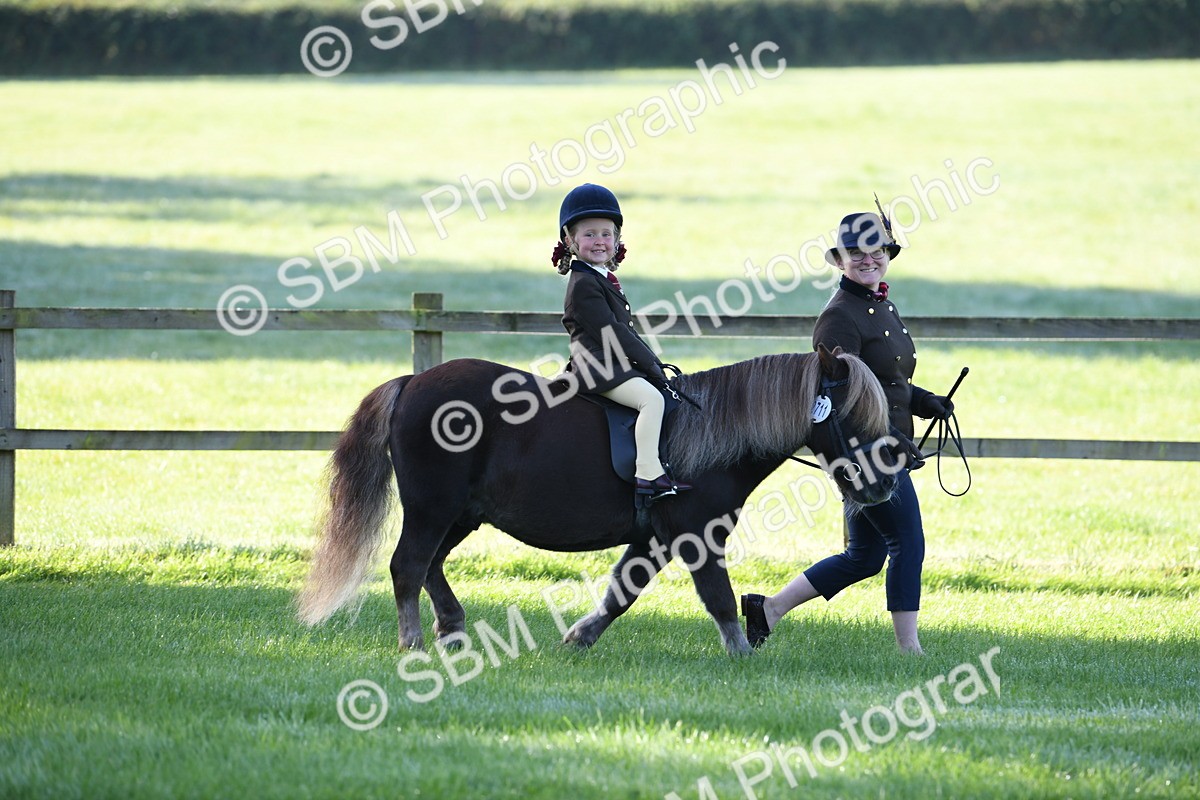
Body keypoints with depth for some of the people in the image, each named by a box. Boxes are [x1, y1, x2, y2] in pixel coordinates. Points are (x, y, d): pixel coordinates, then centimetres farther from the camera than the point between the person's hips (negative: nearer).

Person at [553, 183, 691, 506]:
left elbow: (624, 330, 23)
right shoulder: (584, 285, -12)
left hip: (616, 365, 11)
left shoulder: (604, 280, 21)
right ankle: (648, 474, -36)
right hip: (598, 367, -11)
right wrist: (650, 364, -15)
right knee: (651, 397, -28)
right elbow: (610, 333, -17)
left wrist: (651, 360, 12)